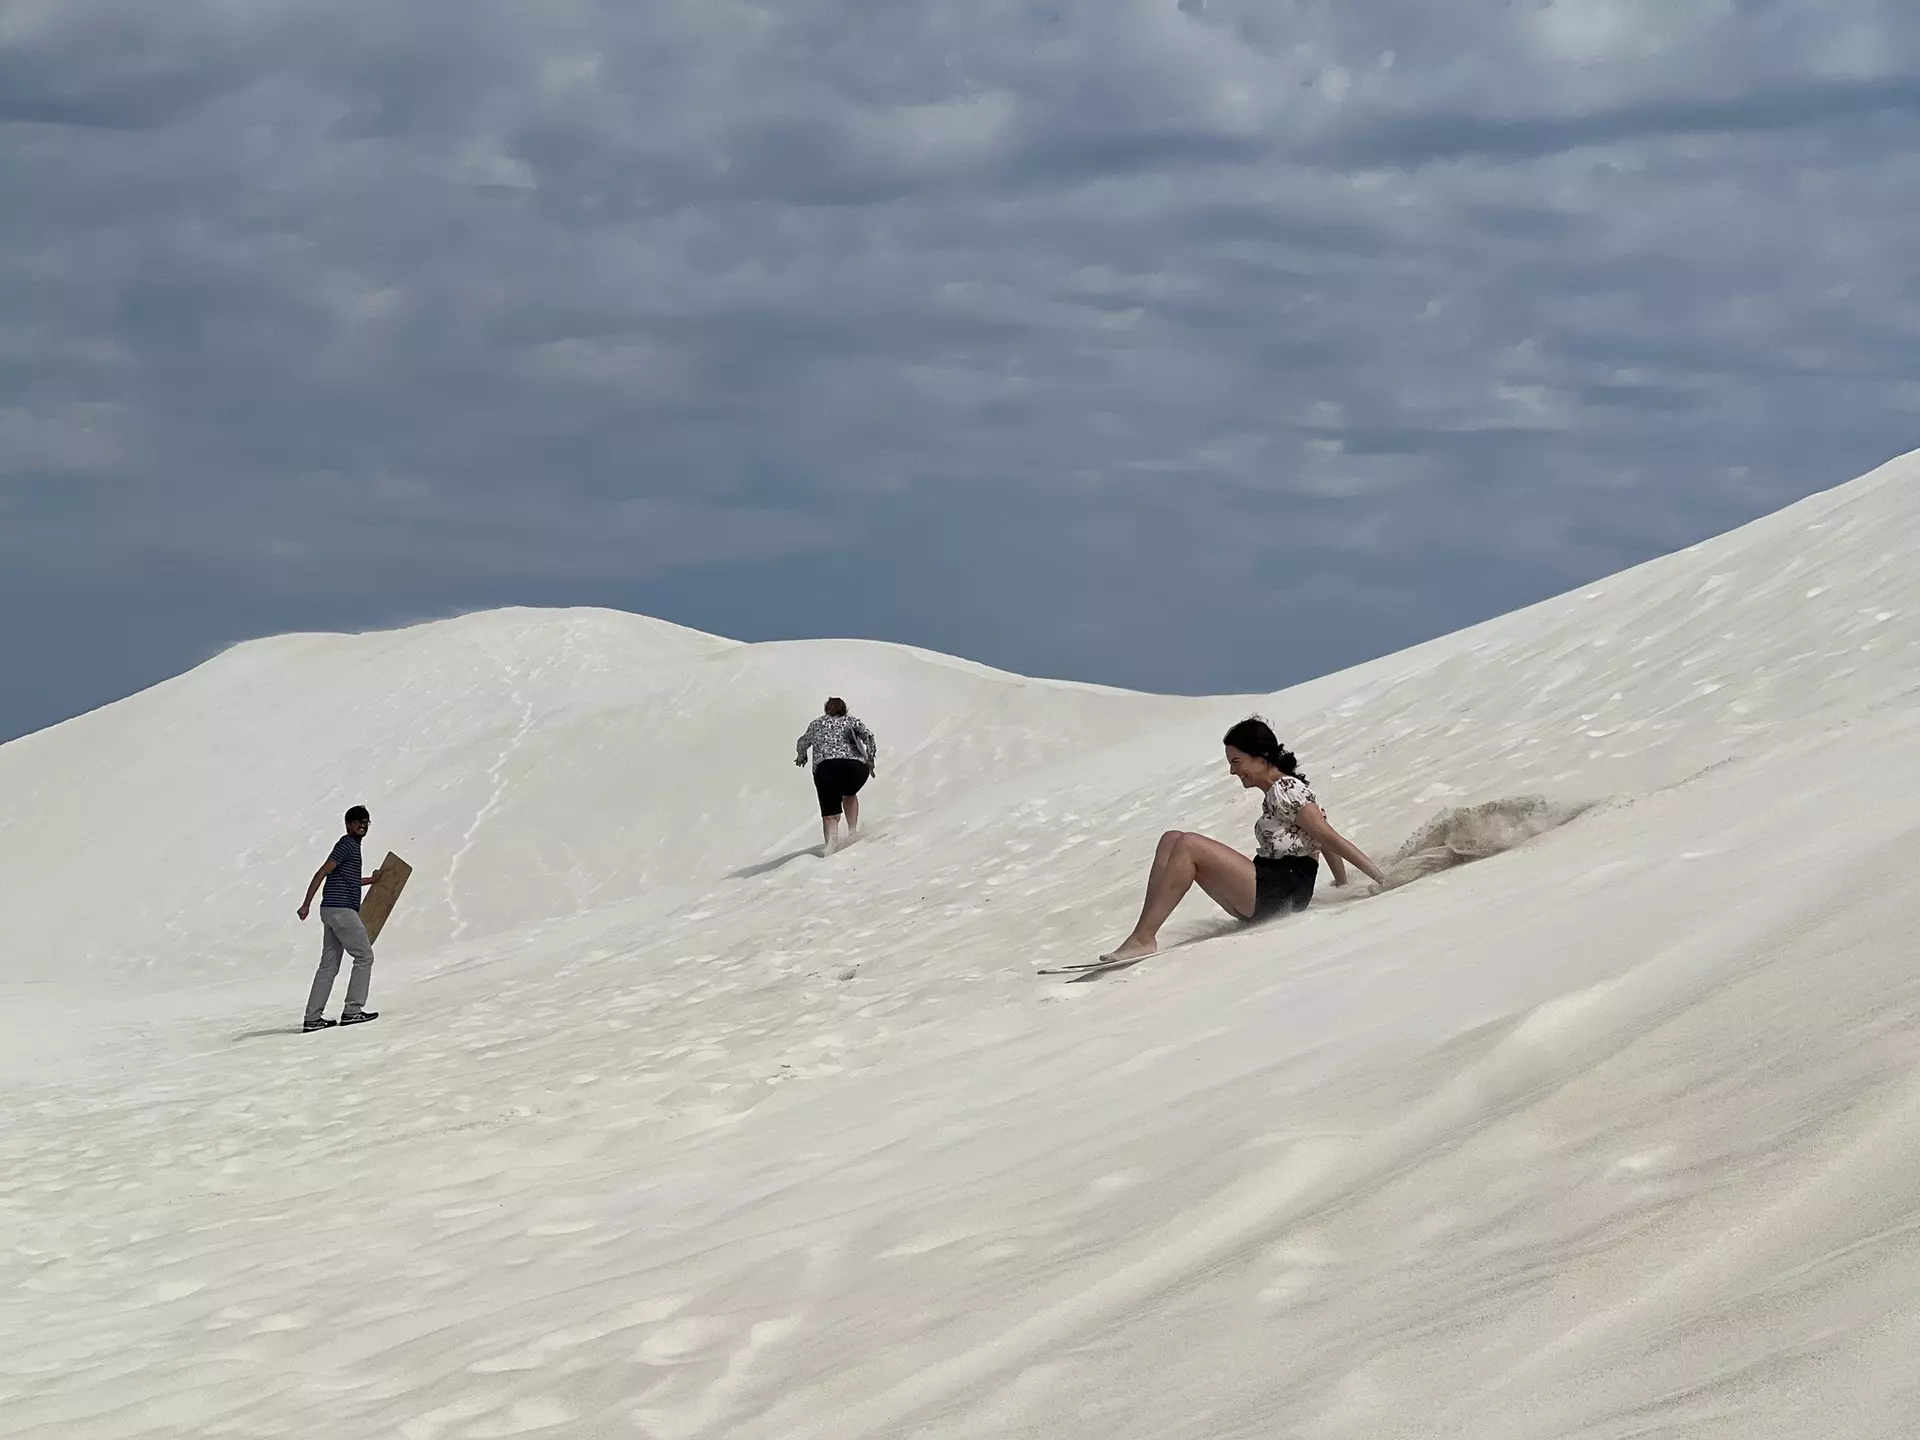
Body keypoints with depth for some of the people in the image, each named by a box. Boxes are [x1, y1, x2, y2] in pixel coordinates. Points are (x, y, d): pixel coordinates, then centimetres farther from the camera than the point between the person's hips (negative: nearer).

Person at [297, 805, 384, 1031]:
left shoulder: (352, 845, 21)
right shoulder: (347, 844, -8)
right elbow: (322, 873, -14)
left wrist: (371, 880, 40)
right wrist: (306, 905, -18)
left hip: (331, 911, 10)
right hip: (342, 910, -10)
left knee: (329, 965, 7)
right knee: (364, 956, -2)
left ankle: (312, 1018, 3)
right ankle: (352, 1010, -4)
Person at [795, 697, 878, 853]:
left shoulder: (817, 724, 27)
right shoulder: (851, 721, 24)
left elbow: (802, 743, 41)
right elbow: (868, 735, 5)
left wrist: (801, 757, 60)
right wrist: (870, 758, 8)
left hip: (826, 767, -1)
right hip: (856, 767, 1)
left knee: (830, 814, -4)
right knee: (849, 794, 33)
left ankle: (830, 841, -33)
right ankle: (852, 832, 21)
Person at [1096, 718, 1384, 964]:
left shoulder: (1285, 790, -9)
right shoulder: (1273, 793, 21)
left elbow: (1331, 838, -11)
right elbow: (1325, 845, 22)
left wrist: (1381, 880, -13)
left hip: (1281, 893, -10)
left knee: (1189, 845, -19)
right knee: (1172, 840, 2)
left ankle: (1142, 939, -23)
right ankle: (1144, 934, -14)